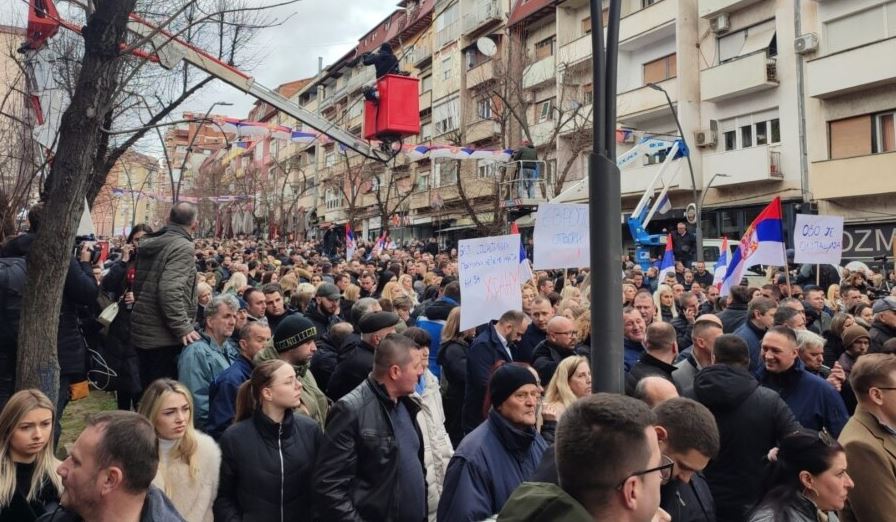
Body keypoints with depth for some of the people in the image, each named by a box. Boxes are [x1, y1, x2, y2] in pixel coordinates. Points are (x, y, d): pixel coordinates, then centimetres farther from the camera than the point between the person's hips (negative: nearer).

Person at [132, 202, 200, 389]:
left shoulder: (148, 244, 11)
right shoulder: (182, 246, -14)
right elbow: (170, 289, -26)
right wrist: (183, 327, -21)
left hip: (142, 330, 8)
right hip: (163, 335, -8)